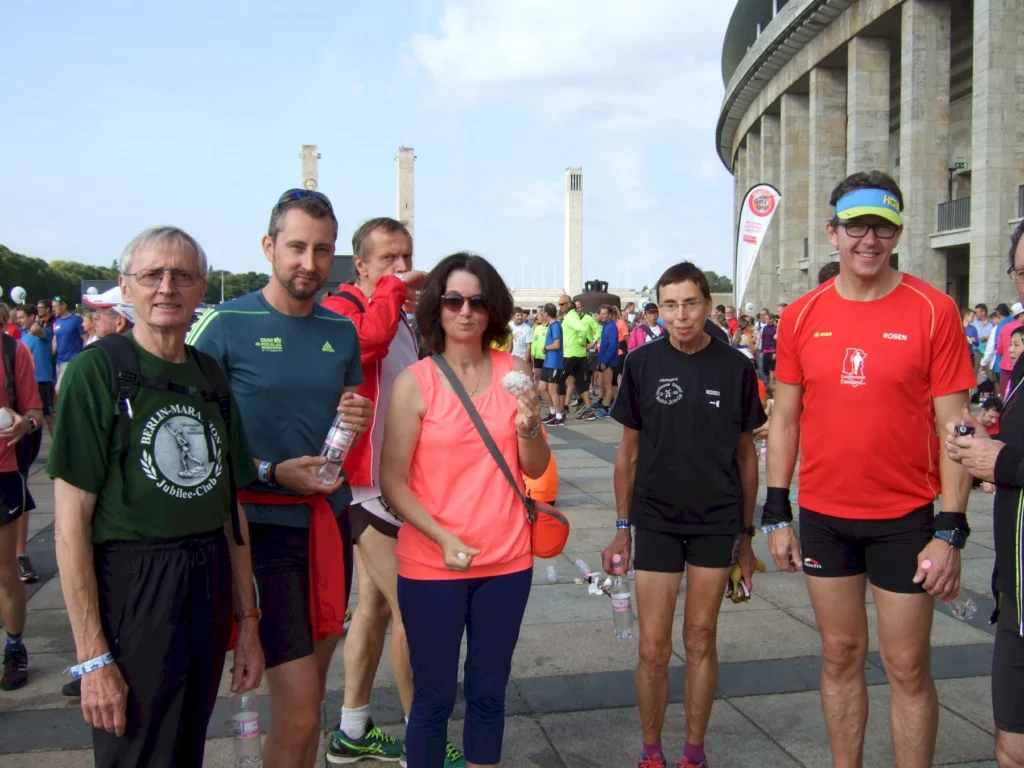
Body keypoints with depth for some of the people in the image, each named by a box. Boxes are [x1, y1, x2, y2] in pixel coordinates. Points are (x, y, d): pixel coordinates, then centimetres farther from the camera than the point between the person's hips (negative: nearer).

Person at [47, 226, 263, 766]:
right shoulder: (98, 370, -10)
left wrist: (247, 622, 10)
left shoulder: (212, 376, 7)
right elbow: (70, 524, -12)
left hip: (210, 589, 6)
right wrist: (92, 657, -15)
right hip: (131, 589, -5)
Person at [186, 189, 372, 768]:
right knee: (298, 710, -6)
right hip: (266, 525, -5)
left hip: (331, 520, 6)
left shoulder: (342, 331, 8)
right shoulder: (224, 325, -9)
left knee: (311, 693, 16)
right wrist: (271, 473, -17)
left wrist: (358, 419, -3)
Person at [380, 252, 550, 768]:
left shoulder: (514, 372, 0)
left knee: (488, 693, 15)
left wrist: (528, 428, -15)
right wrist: (444, 538, -19)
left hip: (507, 562, 3)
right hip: (432, 564, -3)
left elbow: (536, 469, 4)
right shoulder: (415, 382, -8)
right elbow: (392, 480, -8)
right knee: (434, 696, 9)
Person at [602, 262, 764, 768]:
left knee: (700, 640, 11)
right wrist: (622, 527, 3)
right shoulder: (642, 364, -4)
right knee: (653, 648, 3)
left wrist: (746, 533, 5)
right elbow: (629, 451, 2)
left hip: (717, 522, 0)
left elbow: (746, 453, 4)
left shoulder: (736, 368, -3)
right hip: (655, 520, 0)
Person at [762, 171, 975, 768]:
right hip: (823, 515, 3)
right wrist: (777, 515, 4)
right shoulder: (802, 316, 1)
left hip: (906, 517, -3)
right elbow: (786, 419, 6)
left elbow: (953, 426, -7)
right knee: (840, 653, 15)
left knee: (907, 666, 7)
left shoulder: (933, 310, -7)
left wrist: (950, 531, -11)